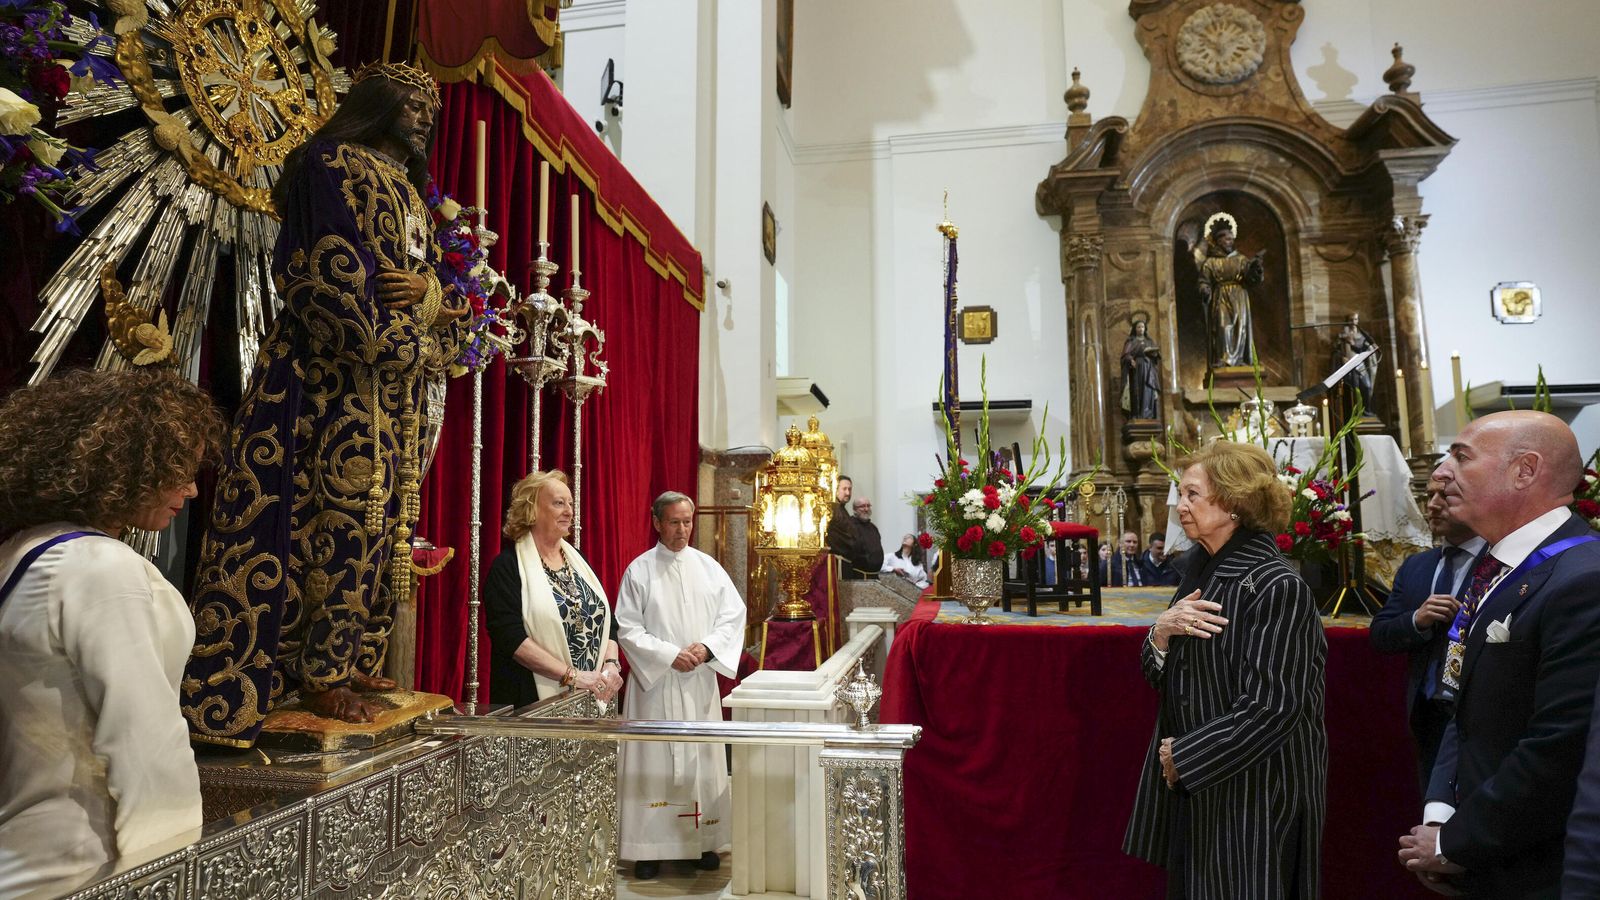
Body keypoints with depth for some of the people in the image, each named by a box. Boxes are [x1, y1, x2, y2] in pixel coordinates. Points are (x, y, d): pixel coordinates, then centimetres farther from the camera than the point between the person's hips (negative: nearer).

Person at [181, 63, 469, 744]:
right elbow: (338, 277, -13)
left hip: (397, 383, 8)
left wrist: (425, 288, -8)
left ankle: (349, 661, 13)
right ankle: (319, 675, -2)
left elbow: (431, 278, 16)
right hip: (337, 370, -8)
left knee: (382, 520, 6)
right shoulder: (334, 166, -2)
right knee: (344, 510, -11)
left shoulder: (407, 190, 24)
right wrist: (417, 345, -12)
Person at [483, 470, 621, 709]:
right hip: (532, 705, -5)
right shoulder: (507, 566, -8)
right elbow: (511, 637, -18)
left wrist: (611, 664, -8)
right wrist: (571, 675, -22)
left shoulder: (577, 559, 11)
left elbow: (607, 620, 10)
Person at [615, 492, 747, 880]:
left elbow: (734, 612, 3)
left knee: (702, 758, 8)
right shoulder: (639, 570, -4)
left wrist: (708, 647, -12)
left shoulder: (708, 566, 4)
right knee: (654, 761, 2)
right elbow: (627, 629, -8)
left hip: (700, 681, 3)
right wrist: (671, 655, -16)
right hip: (654, 681, -3)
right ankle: (650, 847, 13)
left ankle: (703, 841, 20)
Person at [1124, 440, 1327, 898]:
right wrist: (1162, 632, -13)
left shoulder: (1276, 587, -19)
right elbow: (1160, 677, 8)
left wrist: (1182, 757, -16)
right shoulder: (1202, 572, 6)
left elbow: (1270, 710, -24)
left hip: (1254, 791, -8)